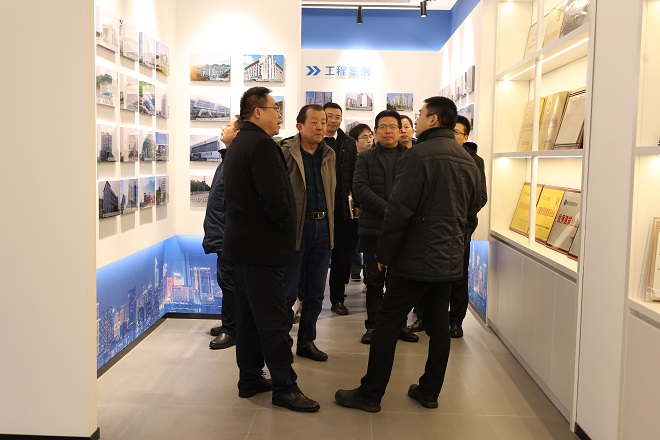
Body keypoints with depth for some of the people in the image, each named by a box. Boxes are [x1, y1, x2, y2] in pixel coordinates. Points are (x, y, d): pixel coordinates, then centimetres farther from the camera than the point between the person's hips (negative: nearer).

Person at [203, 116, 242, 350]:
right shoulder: (228, 159, 15)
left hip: (229, 235, -10)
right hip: (222, 234, 10)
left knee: (228, 280, -2)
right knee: (226, 280, 17)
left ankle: (231, 330, 7)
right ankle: (229, 324, 28)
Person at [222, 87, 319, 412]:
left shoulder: (237, 145, 15)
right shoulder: (262, 144, -17)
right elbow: (275, 198, -24)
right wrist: (287, 228, -7)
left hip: (240, 244, 10)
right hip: (262, 247, -10)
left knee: (248, 316, 15)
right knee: (273, 321, -3)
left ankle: (250, 379, 25)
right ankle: (284, 388, 5)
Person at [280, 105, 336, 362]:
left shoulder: (329, 154, 11)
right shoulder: (285, 152, -8)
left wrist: (328, 221, 11)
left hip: (322, 227, 6)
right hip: (296, 227, -6)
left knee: (315, 292, 13)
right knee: (288, 292, 1)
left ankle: (307, 341, 27)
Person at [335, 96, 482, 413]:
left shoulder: (418, 155, -13)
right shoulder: (469, 163, 11)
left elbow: (399, 210, -17)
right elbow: (471, 217, 16)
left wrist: (385, 254, -9)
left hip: (415, 259, -7)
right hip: (450, 262, 8)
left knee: (387, 325, 1)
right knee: (438, 327, 14)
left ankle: (370, 394, 9)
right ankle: (429, 392, 25)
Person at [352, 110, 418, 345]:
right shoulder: (365, 157, 7)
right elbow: (360, 187, -6)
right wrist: (386, 209, -17)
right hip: (373, 228, 0)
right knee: (374, 279, 8)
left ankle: (400, 324, 21)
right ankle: (373, 325, 19)